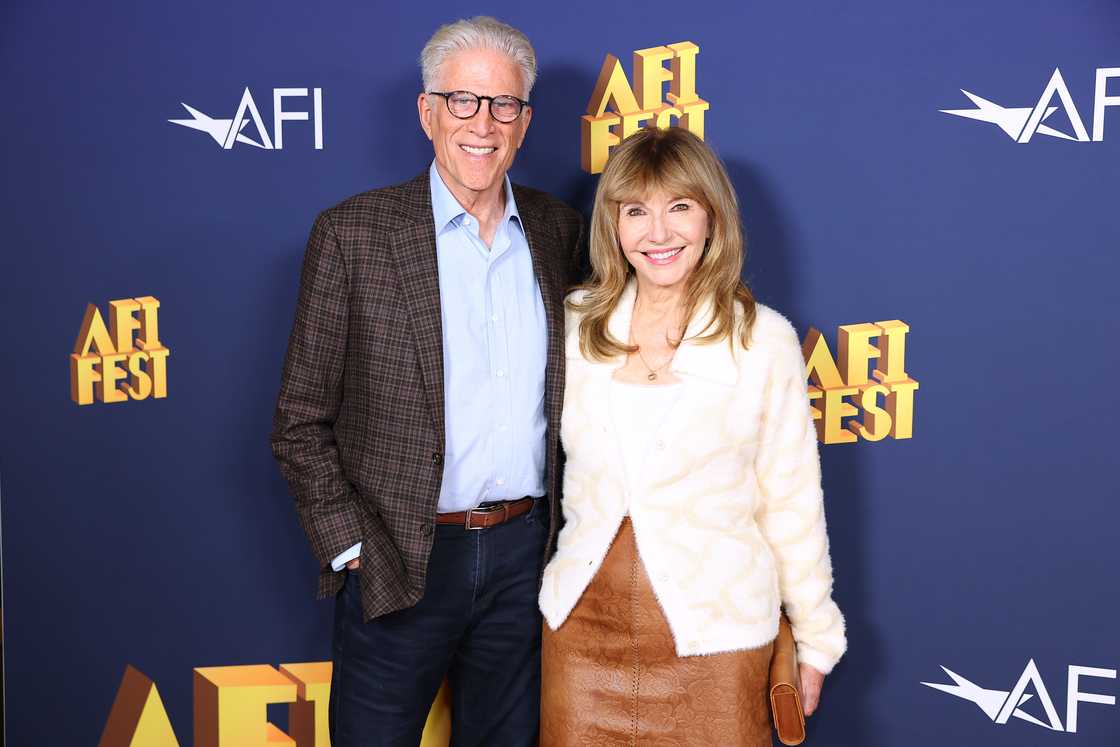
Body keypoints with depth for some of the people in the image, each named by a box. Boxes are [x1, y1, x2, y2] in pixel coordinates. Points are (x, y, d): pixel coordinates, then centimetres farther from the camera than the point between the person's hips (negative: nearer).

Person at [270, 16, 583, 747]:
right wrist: (349, 548, -9)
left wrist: (569, 532, 6)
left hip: (526, 553, 3)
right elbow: (302, 422, -5)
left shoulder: (559, 230, 4)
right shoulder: (353, 233, -7)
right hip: (399, 565, -3)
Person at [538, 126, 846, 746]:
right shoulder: (575, 323, 1)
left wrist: (816, 638, 4)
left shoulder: (762, 339, -7)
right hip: (582, 625, 3)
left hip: (712, 635, -2)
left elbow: (792, 501, -2)